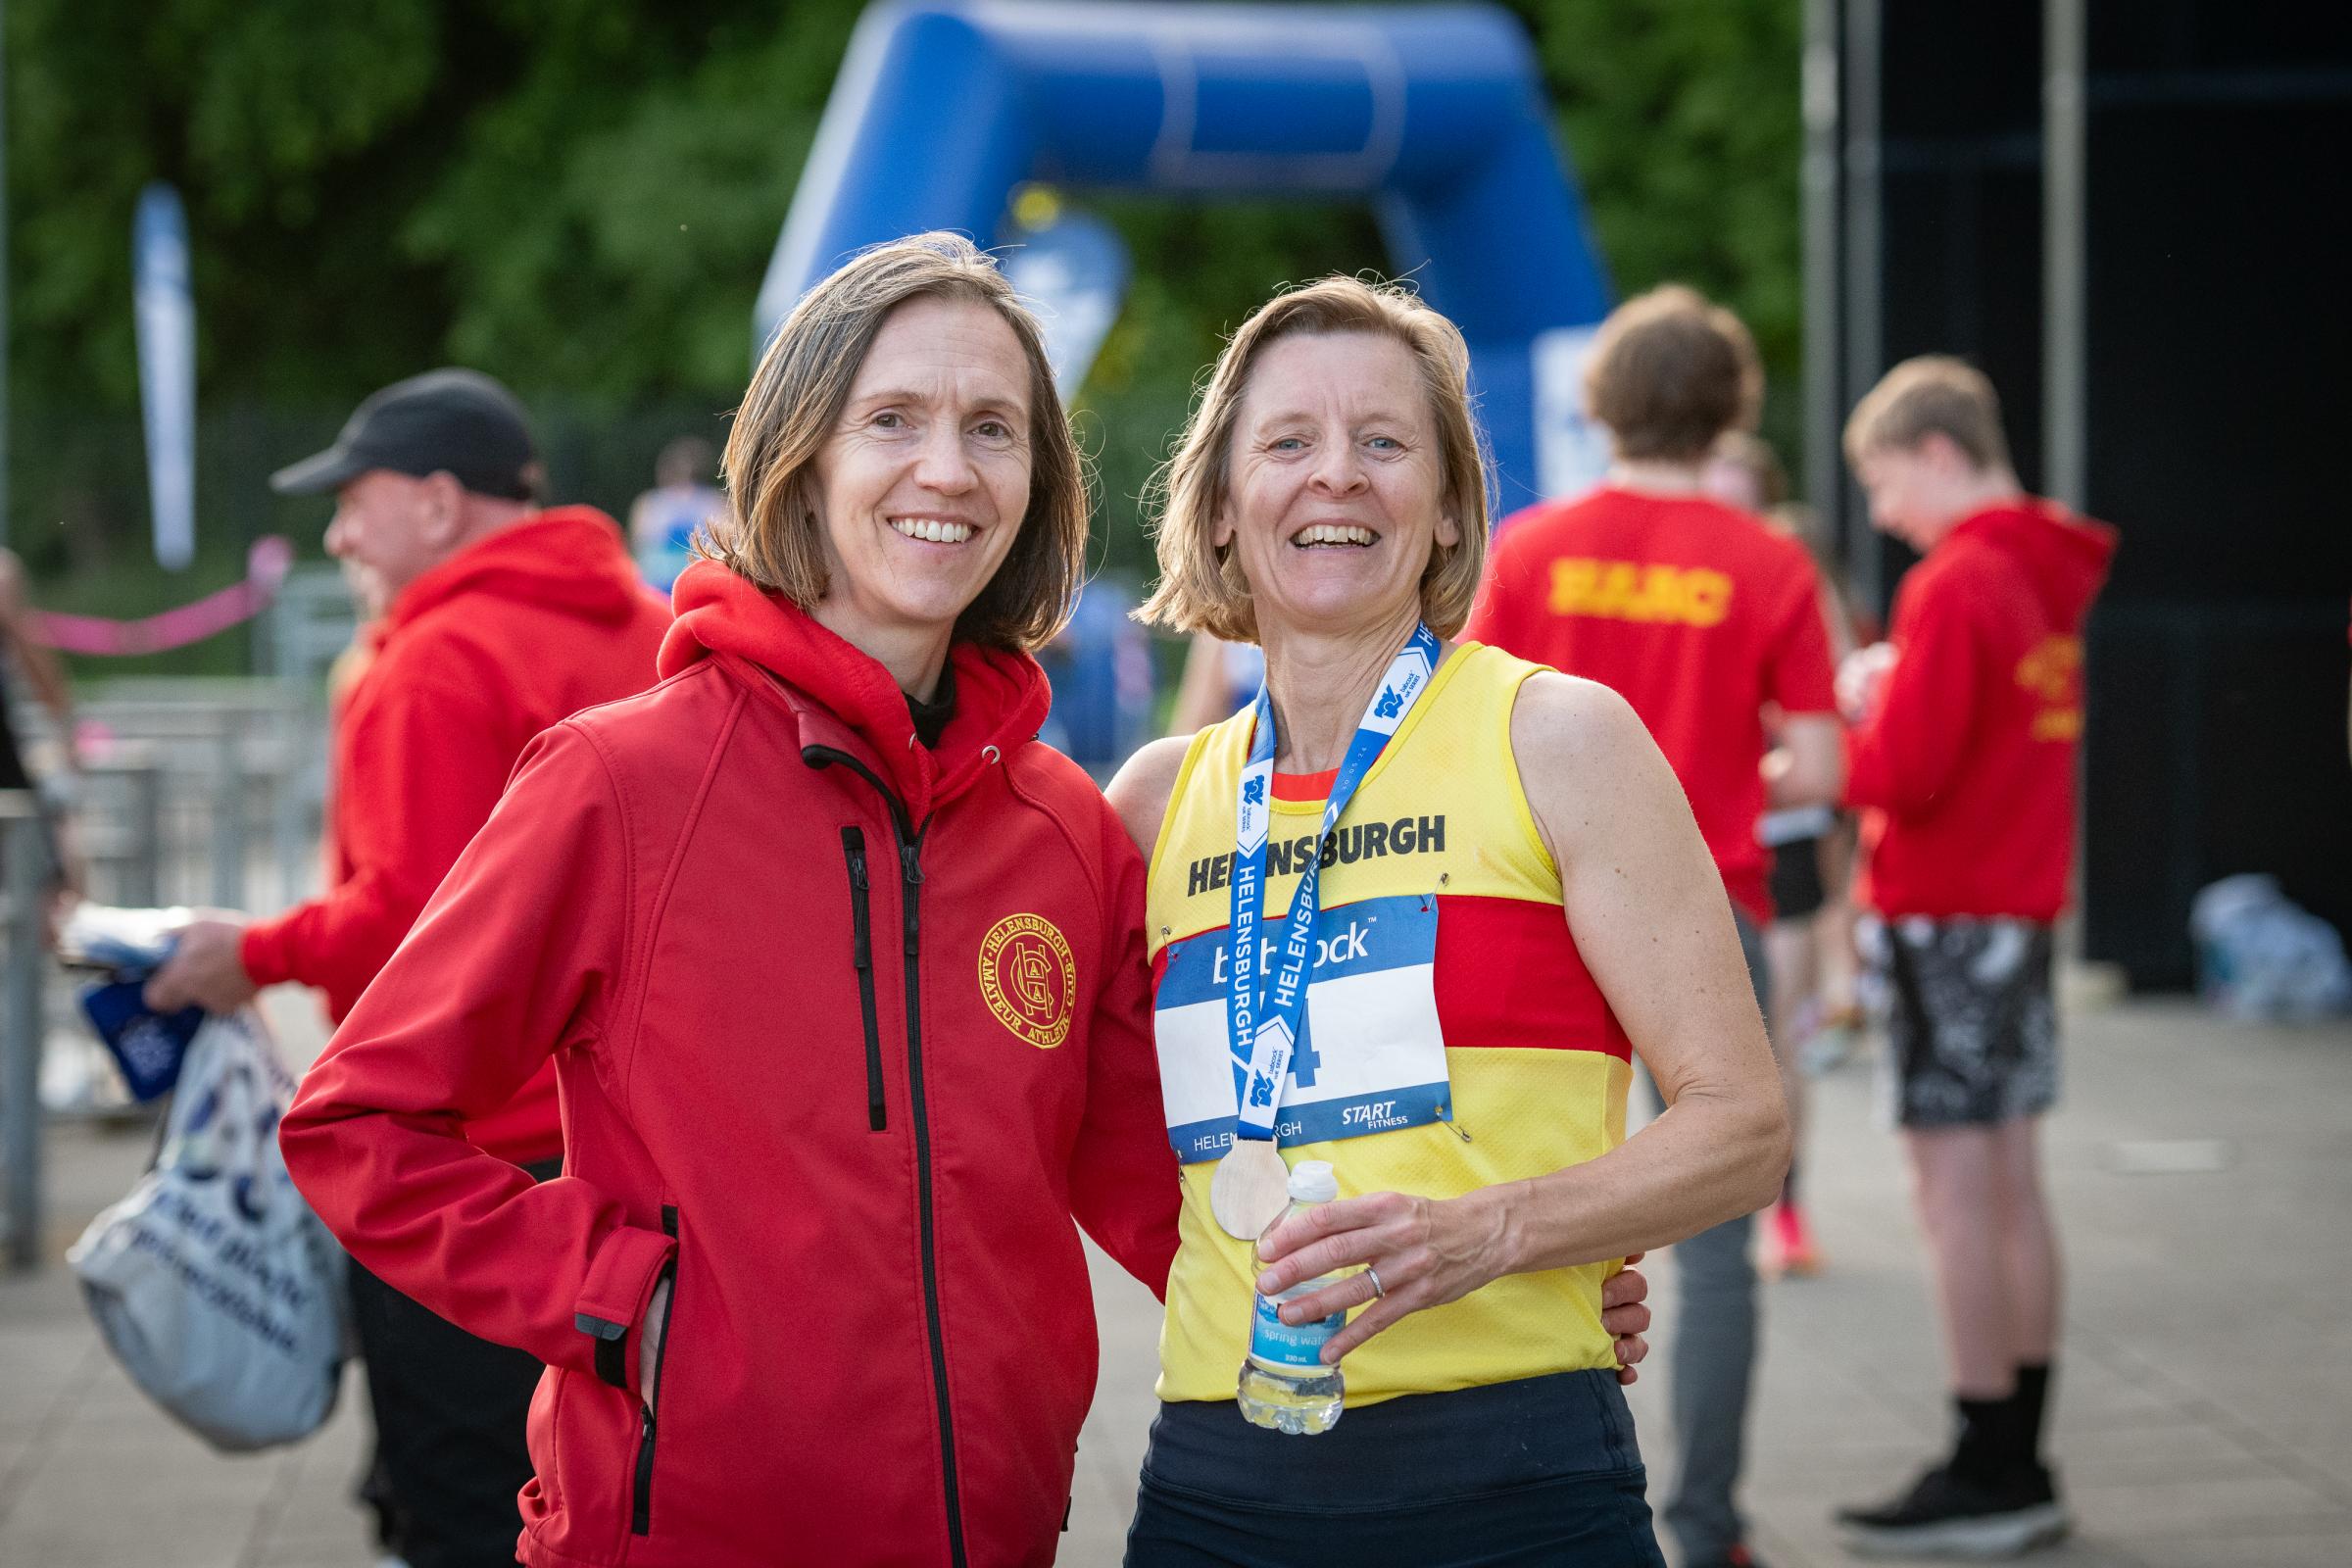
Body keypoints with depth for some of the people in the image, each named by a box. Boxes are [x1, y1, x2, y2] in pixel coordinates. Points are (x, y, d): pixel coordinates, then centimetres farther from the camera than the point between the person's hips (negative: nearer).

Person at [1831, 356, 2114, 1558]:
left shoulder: (1954, 586, -16)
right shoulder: (2046, 575, 12)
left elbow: (1899, 773, -20)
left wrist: (1856, 704, -2)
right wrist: (1889, 700, 6)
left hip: (1944, 918, -9)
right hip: (2022, 906, 9)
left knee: (1955, 1187, -4)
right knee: (2010, 1185, 11)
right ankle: (2020, 1469, 16)